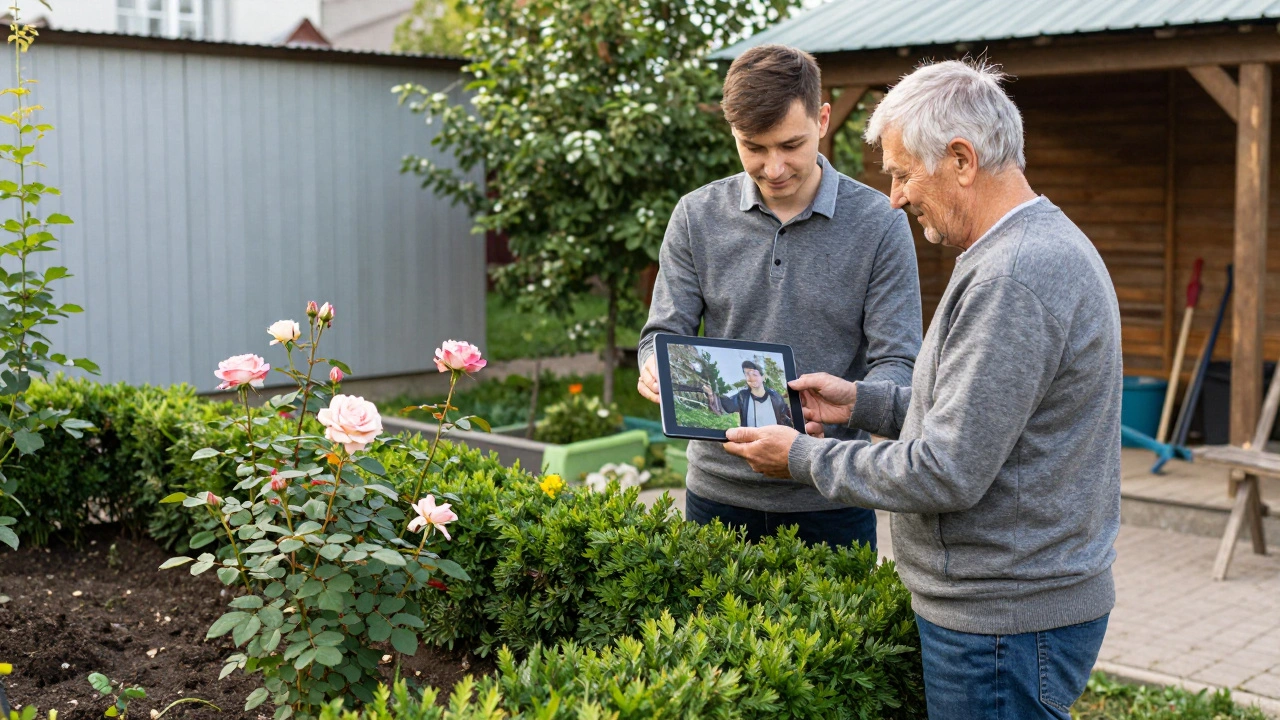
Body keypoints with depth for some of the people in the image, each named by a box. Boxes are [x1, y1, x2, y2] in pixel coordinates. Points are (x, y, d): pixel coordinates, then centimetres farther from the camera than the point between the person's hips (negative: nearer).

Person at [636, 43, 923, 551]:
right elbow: (665, 333, 3)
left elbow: (897, 362, -9)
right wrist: (656, 370, -21)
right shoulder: (697, 216, 1)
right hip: (719, 491, 2)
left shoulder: (880, 224, -6)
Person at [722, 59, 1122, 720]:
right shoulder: (1047, 247, 12)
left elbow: (946, 474, -24)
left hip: (1005, 623, -10)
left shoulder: (1011, 279, -24)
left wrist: (804, 457, -12)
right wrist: (861, 402, 12)